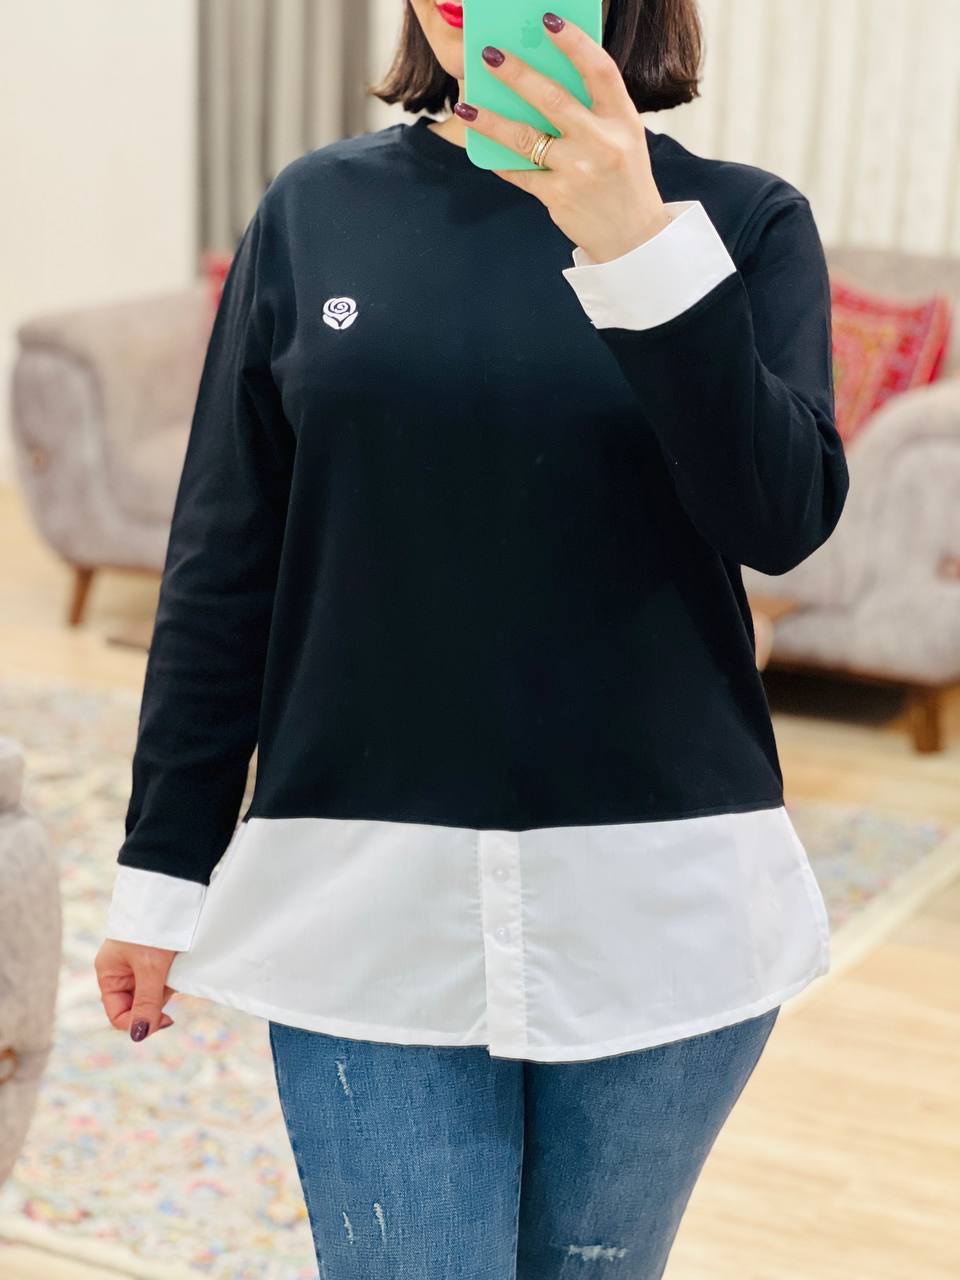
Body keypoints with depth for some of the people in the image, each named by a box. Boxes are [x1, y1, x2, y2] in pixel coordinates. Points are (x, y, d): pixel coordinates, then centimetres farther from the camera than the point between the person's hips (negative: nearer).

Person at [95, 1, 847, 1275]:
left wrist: (643, 248, -23)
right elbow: (221, 569, 5)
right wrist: (165, 869, 6)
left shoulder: (741, 219, 1)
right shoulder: (317, 210, 4)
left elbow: (785, 517, -13)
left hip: (657, 908, 0)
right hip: (369, 902, 0)